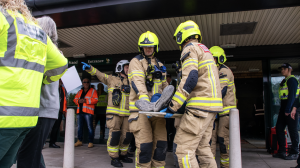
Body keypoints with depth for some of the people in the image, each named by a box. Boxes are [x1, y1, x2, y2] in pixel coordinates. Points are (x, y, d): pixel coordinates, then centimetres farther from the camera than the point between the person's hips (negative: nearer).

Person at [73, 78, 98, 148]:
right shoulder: (80, 91, 21)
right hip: (79, 111, 6)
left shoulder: (93, 91, 4)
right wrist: (78, 101, -6)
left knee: (89, 127, -7)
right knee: (80, 127, 12)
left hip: (88, 112, -6)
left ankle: (91, 142, -1)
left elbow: (95, 100, -8)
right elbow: (75, 99, 17)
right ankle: (79, 141, 23)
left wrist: (86, 100, -16)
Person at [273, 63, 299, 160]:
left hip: (290, 108, -10)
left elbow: (292, 96, -16)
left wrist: (288, 109, -20)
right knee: (279, 129, 8)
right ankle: (281, 152, 15)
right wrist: (282, 109, 11)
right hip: (283, 107, 10)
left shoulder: (292, 80, -8)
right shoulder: (284, 81, 20)